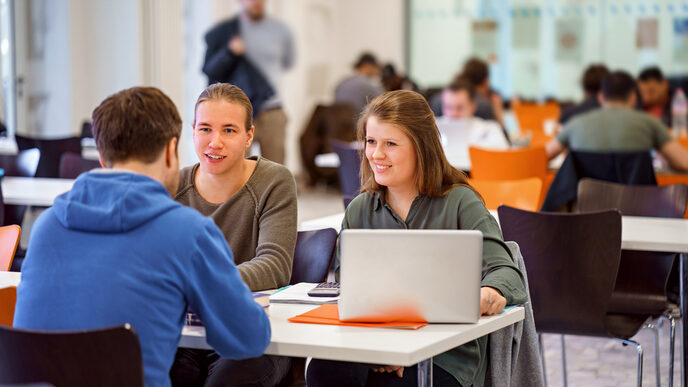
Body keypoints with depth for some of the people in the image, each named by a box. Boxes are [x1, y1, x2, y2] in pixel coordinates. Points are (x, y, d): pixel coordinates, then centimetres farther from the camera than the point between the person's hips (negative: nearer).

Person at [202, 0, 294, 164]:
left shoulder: (280, 30, 8)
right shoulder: (221, 32, 2)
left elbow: (287, 63, 24)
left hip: (272, 114, 2)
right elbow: (209, 71, -3)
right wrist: (230, 52, -17)